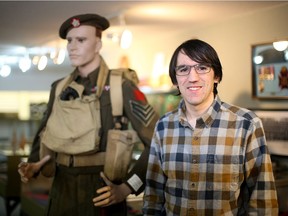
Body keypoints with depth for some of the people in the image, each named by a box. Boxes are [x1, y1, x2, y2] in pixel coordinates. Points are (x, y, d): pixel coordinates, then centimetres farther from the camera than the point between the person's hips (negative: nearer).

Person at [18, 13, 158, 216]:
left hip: (101, 194, -4)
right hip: (62, 190, 4)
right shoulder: (59, 88, 5)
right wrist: (34, 165, -2)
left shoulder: (120, 87, -10)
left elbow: (158, 141, -11)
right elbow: (44, 134, 17)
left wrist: (128, 187, -17)